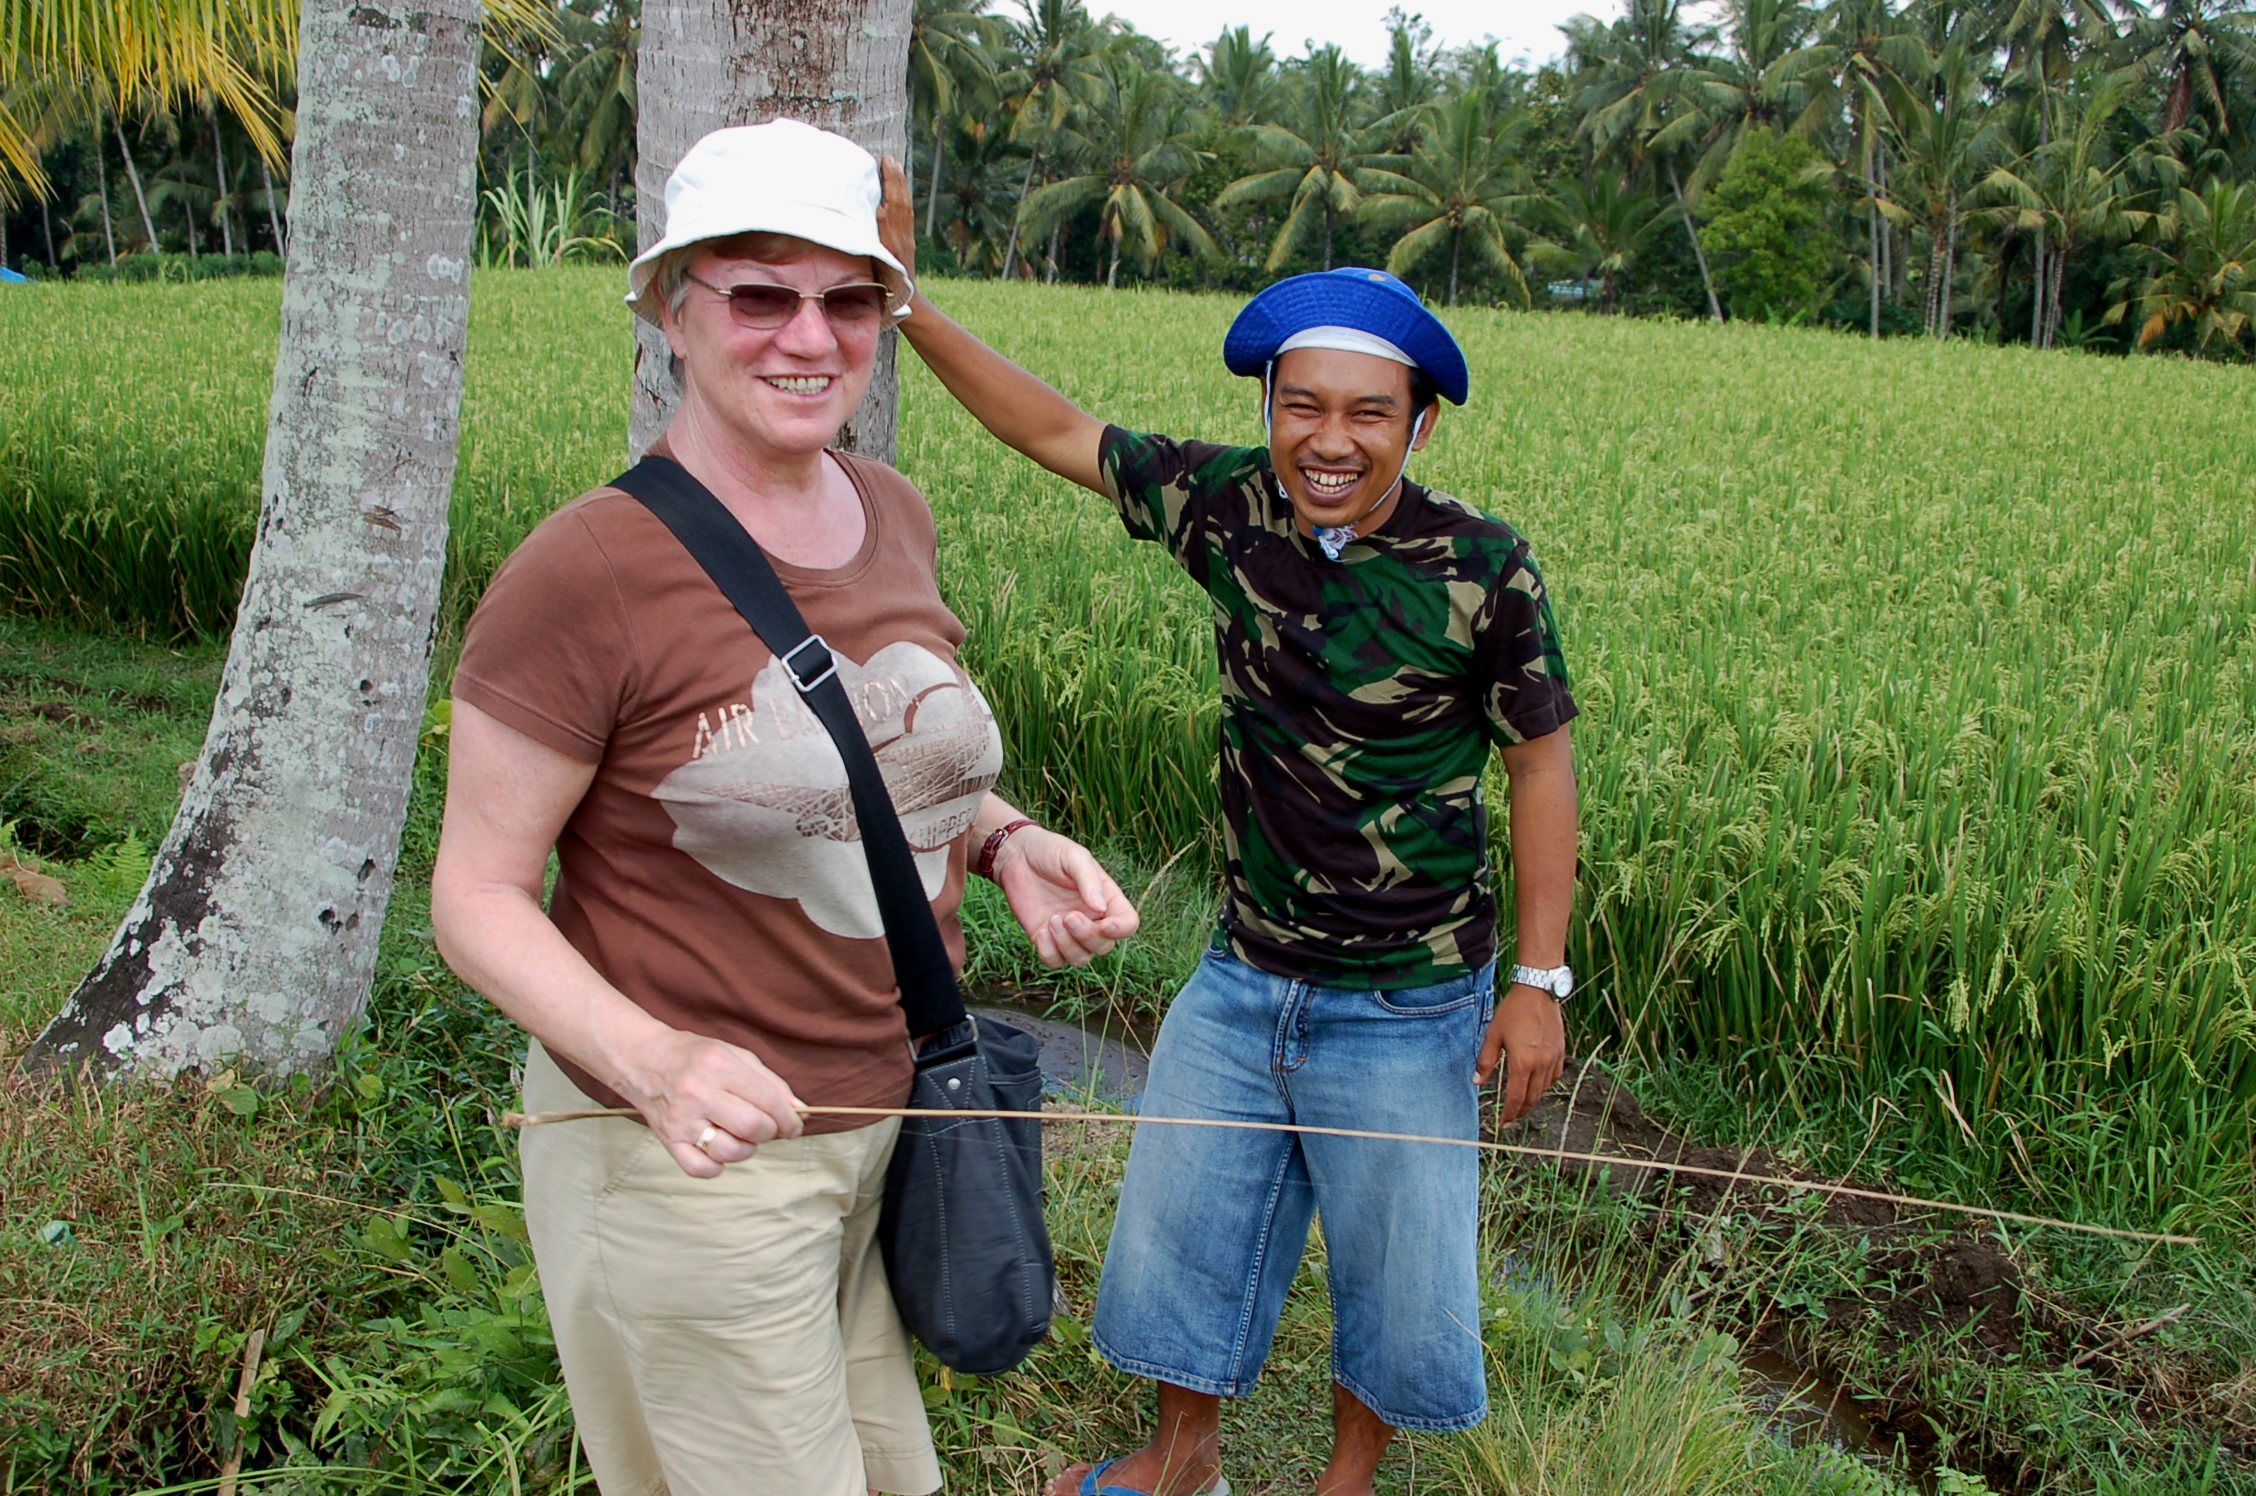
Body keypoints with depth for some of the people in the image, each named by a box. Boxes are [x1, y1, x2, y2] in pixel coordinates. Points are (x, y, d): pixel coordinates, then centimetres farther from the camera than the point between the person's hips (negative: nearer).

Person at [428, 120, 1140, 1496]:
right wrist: (655, 1061, -32)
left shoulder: (894, 515, 3)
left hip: (898, 1115, 7)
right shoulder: (586, 572, -19)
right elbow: (479, 894, -15)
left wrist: (1007, 841, -3)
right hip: (690, 1164, -7)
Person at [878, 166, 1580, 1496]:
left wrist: (1542, 976, -10)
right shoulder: (1233, 506, -9)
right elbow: (1057, 430, 0)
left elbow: (1542, 762, -8)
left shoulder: (1481, 572, -17)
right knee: (1178, 1222, 18)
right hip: (1243, 979, 4)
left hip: (1405, 1008, -4)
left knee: (1397, 1274, 13)